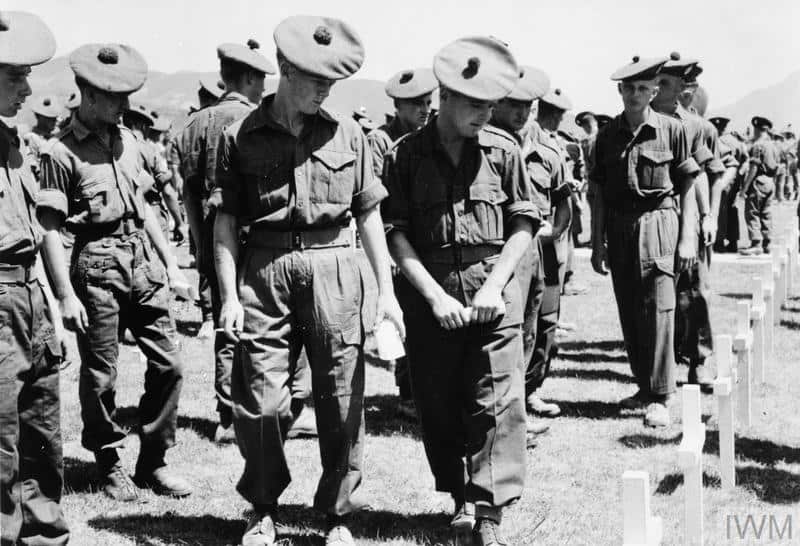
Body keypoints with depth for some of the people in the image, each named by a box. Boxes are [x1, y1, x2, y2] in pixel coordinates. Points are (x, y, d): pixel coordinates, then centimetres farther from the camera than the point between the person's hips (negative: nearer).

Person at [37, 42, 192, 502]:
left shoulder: (128, 140, 12)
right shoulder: (62, 153, -8)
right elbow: (51, 229, -9)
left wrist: (170, 261, 18)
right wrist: (66, 294, -14)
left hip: (143, 258, 6)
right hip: (98, 262, -6)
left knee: (168, 364, 3)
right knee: (100, 375, 3)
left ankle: (153, 461, 16)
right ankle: (109, 465, 19)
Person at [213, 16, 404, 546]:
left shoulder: (347, 134, 7)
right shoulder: (241, 137, 3)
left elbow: (369, 215, 11)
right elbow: (226, 222, 4)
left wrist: (386, 290, 7)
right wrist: (229, 295, -3)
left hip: (336, 267, 1)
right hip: (265, 269, -1)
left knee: (342, 399, 4)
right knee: (261, 401, 0)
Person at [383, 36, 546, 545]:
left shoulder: (503, 150, 1)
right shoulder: (406, 155, -1)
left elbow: (524, 223, 4)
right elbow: (396, 233, -3)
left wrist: (493, 285, -7)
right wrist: (435, 296, -10)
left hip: (494, 291, 0)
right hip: (430, 295, 1)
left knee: (498, 401, -8)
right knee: (438, 403, 7)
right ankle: (461, 498, 24)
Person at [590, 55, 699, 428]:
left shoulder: (672, 130, -1)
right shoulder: (608, 134, 8)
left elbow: (687, 189, 1)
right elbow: (599, 192, 11)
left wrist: (687, 240, -4)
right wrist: (597, 243, 7)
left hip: (658, 225, -4)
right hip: (619, 230, 4)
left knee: (658, 309, -8)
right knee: (628, 313, 9)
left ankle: (660, 396, -3)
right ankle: (644, 387, 22)